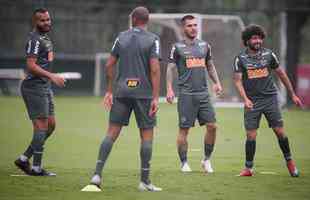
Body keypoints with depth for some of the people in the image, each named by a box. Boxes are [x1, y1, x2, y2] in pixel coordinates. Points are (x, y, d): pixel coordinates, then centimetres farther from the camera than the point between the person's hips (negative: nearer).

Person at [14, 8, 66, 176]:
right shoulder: (35, 39, -14)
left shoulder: (45, 38, 17)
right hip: (34, 87, -10)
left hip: (45, 87, 10)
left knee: (51, 125, 9)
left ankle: (24, 159, 14)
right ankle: (36, 168, -5)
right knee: (42, 126, -9)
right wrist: (52, 76, -27)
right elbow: (31, 66, -23)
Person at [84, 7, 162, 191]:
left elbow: (109, 65, 7)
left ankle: (97, 173, -5)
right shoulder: (152, 39, -3)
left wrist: (110, 91, 15)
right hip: (143, 93, -3)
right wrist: (155, 98, -11)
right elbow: (155, 69, -11)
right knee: (147, 135, 5)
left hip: (122, 91, 3)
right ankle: (145, 181, 5)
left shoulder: (122, 37, 7)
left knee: (112, 132, 5)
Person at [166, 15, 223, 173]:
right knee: (184, 129, -1)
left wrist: (217, 82, 9)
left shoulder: (205, 46, 12)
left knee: (212, 126, -3)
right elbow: (170, 69, -1)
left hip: (203, 93, 4)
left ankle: (207, 160, 12)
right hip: (186, 94, -4)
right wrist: (169, 89, -12)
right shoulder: (177, 47, -1)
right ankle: (184, 163, 10)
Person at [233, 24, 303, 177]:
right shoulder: (240, 59, -2)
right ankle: (248, 168, 6)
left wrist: (293, 95, 14)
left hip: (270, 98, 1)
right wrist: (245, 99, -21)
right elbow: (237, 81, -6)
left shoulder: (268, 54, 4)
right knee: (251, 135, -4)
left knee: (280, 131, -3)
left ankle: (289, 161, 16)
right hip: (252, 101, -1)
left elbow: (281, 74, 12)